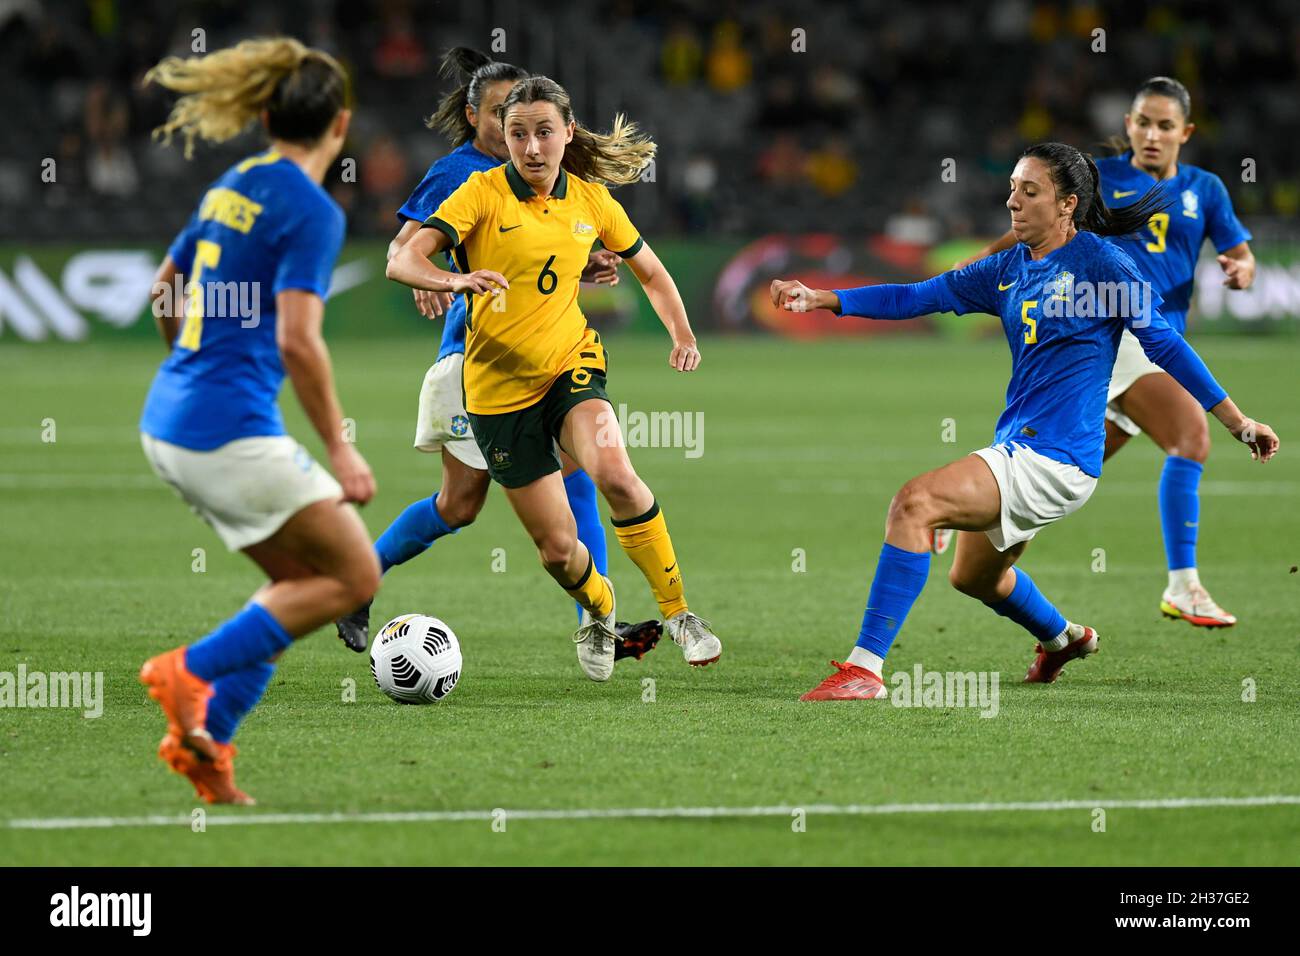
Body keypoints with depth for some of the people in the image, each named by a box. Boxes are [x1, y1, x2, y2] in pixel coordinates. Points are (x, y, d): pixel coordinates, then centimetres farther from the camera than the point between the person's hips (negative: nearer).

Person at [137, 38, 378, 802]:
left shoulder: (232, 188, 13)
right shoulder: (312, 212, -12)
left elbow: (165, 293, 24)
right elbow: (297, 340, -21)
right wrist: (340, 450, -15)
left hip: (167, 423, 9)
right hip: (232, 432, -9)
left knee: (298, 580, 16)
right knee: (353, 577, -1)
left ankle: (206, 737, 7)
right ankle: (191, 669, -9)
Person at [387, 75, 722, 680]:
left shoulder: (592, 200, 1)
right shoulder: (484, 193, -10)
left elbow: (650, 272, 18)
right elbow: (403, 262, -22)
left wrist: (682, 335, 5)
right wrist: (453, 281, -42)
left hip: (570, 364, 1)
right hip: (498, 386, -1)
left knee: (614, 473, -31)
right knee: (558, 549, 0)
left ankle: (677, 612, -15)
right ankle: (597, 609, 36)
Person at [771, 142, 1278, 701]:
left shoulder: (1100, 261, -9)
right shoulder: (1009, 268, 11)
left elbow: (1166, 345, -8)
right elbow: (918, 298, 11)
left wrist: (1238, 423, -8)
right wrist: (821, 299, 1)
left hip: (1054, 460, -9)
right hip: (1016, 448, 9)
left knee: (915, 503, -26)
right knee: (973, 575, 30)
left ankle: (865, 669, -29)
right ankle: (1062, 638, 60)